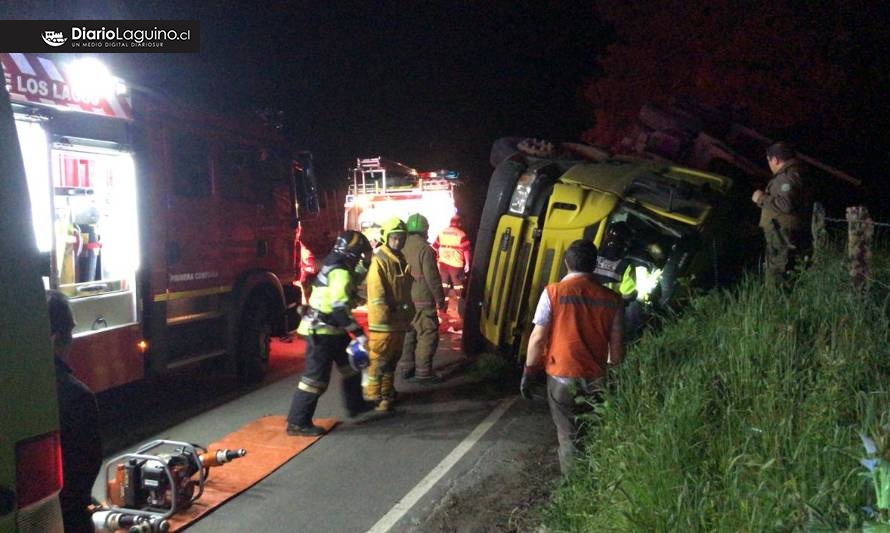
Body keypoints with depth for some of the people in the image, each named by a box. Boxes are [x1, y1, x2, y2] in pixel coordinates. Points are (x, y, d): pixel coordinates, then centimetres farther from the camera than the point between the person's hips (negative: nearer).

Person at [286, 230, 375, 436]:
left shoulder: (334, 265, 10)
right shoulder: (340, 272, -20)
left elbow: (352, 282, 30)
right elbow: (340, 308, -28)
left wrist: (365, 265, 20)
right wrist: (359, 333, -26)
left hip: (330, 329, 10)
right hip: (322, 331, -10)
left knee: (351, 364, 21)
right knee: (316, 378, -5)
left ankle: (354, 405, 35)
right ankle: (297, 423, 3)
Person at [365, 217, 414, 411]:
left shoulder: (401, 260, 14)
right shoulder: (379, 261, -13)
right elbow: (376, 293, -20)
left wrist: (408, 314, 19)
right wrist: (385, 316, -23)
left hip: (399, 321, 9)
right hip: (383, 322, -9)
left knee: (392, 359, 16)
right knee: (379, 360, -3)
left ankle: (387, 393, 28)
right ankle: (372, 395, 6)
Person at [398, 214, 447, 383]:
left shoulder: (403, 247, 8)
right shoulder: (424, 249, -14)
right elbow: (432, 278, -15)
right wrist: (440, 299, -7)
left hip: (406, 298, 8)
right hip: (423, 298, -8)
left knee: (410, 332, 17)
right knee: (428, 333, -1)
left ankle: (406, 367, 23)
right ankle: (423, 372, 0)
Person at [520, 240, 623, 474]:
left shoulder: (553, 292, -9)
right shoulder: (611, 298, -1)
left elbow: (538, 338, -10)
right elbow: (616, 346, 2)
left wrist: (528, 372, 1)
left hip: (562, 376, -3)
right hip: (596, 379, 3)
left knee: (569, 437, 8)